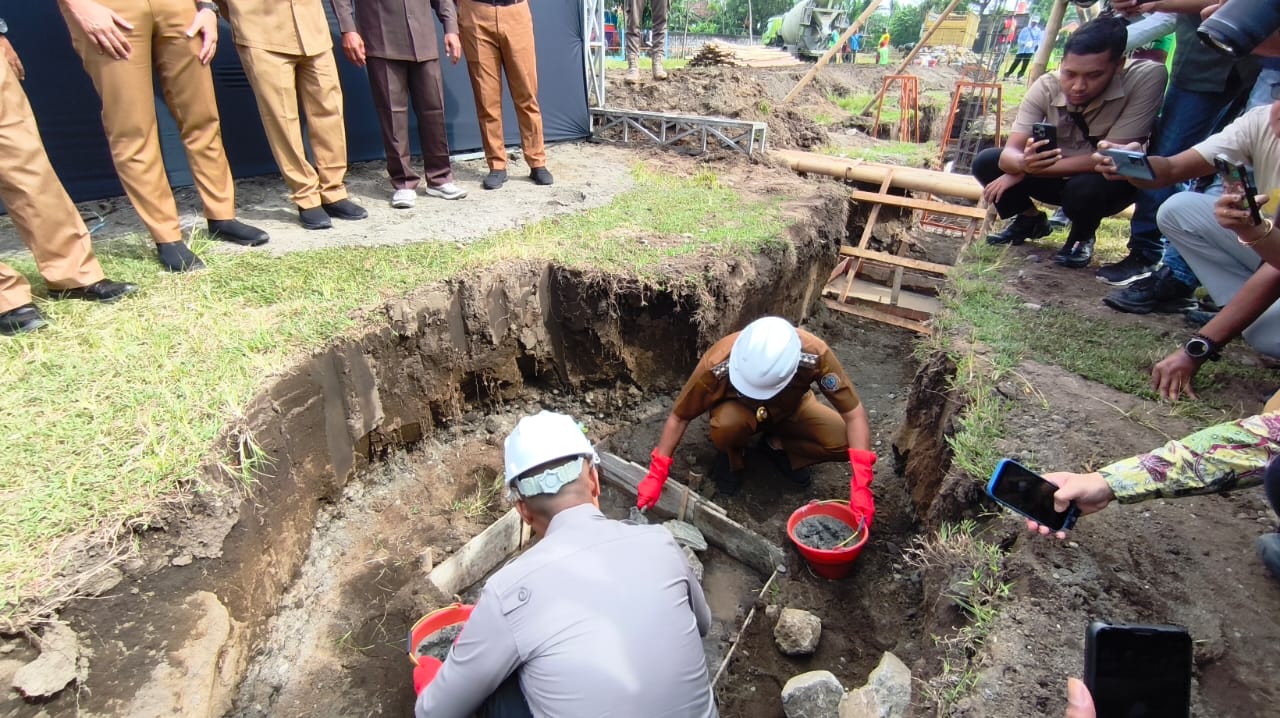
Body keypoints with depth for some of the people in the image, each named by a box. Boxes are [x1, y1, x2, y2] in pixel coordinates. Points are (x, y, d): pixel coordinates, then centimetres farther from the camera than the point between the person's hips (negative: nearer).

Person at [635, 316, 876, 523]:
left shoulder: (815, 354, -37)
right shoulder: (717, 363, -38)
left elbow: (854, 414, -28)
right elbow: (679, 417, -24)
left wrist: (861, 484, -37)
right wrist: (656, 474, -25)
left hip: (791, 410, 2)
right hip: (739, 409, -1)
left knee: (845, 440, -24)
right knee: (725, 425, -37)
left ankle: (779, 447, 4)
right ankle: (732, 458, -1)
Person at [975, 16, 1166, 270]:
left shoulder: (1145, 78, -27)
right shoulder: (1047, 86, -19)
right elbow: (1010, 152, -25)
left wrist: (1023, 172, -30)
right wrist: (1023, 163, -51)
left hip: (1106, 181, -3)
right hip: (1057, 177, 3)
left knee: (1085, 188, -37)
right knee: (986, 162, -15)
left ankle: (1082, 236, 1)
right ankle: (1030, 219, 13)